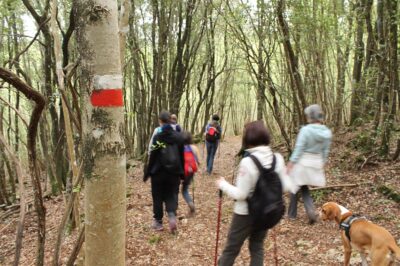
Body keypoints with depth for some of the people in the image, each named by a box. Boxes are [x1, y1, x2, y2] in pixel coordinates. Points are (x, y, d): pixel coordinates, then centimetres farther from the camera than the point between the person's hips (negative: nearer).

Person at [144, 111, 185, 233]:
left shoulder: (158, 137, -10)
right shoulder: (178, 136, 2)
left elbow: (152, 157, -9)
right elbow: (182, 156, 6)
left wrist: (147, 173, -1)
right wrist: (181, 172, 15)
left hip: (159, 172, -2)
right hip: (174, 172, 3)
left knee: (158, 197, 11)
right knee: (172, 195, 12)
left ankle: (158, 221, 18)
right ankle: (172, 215, -10)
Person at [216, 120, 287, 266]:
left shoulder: (247, 162, -24)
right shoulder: (278, 158, -7)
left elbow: (240, 194, -20)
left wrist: (223, 184, -6)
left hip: (245, 213, -5)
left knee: (231, 249, 13)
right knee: (257, 246, 22)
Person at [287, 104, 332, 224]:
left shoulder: (306, 130, -19)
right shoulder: (327, 132, -1)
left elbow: (298, 149, -16)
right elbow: (325, 151, 7)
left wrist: (290, 163, -8)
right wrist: (321, 164, 19)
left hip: (302, 162, -5)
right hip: (316, 163, 6)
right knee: (304, 188, 20)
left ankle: (292, 213, 26)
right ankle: (311, 212, 2)